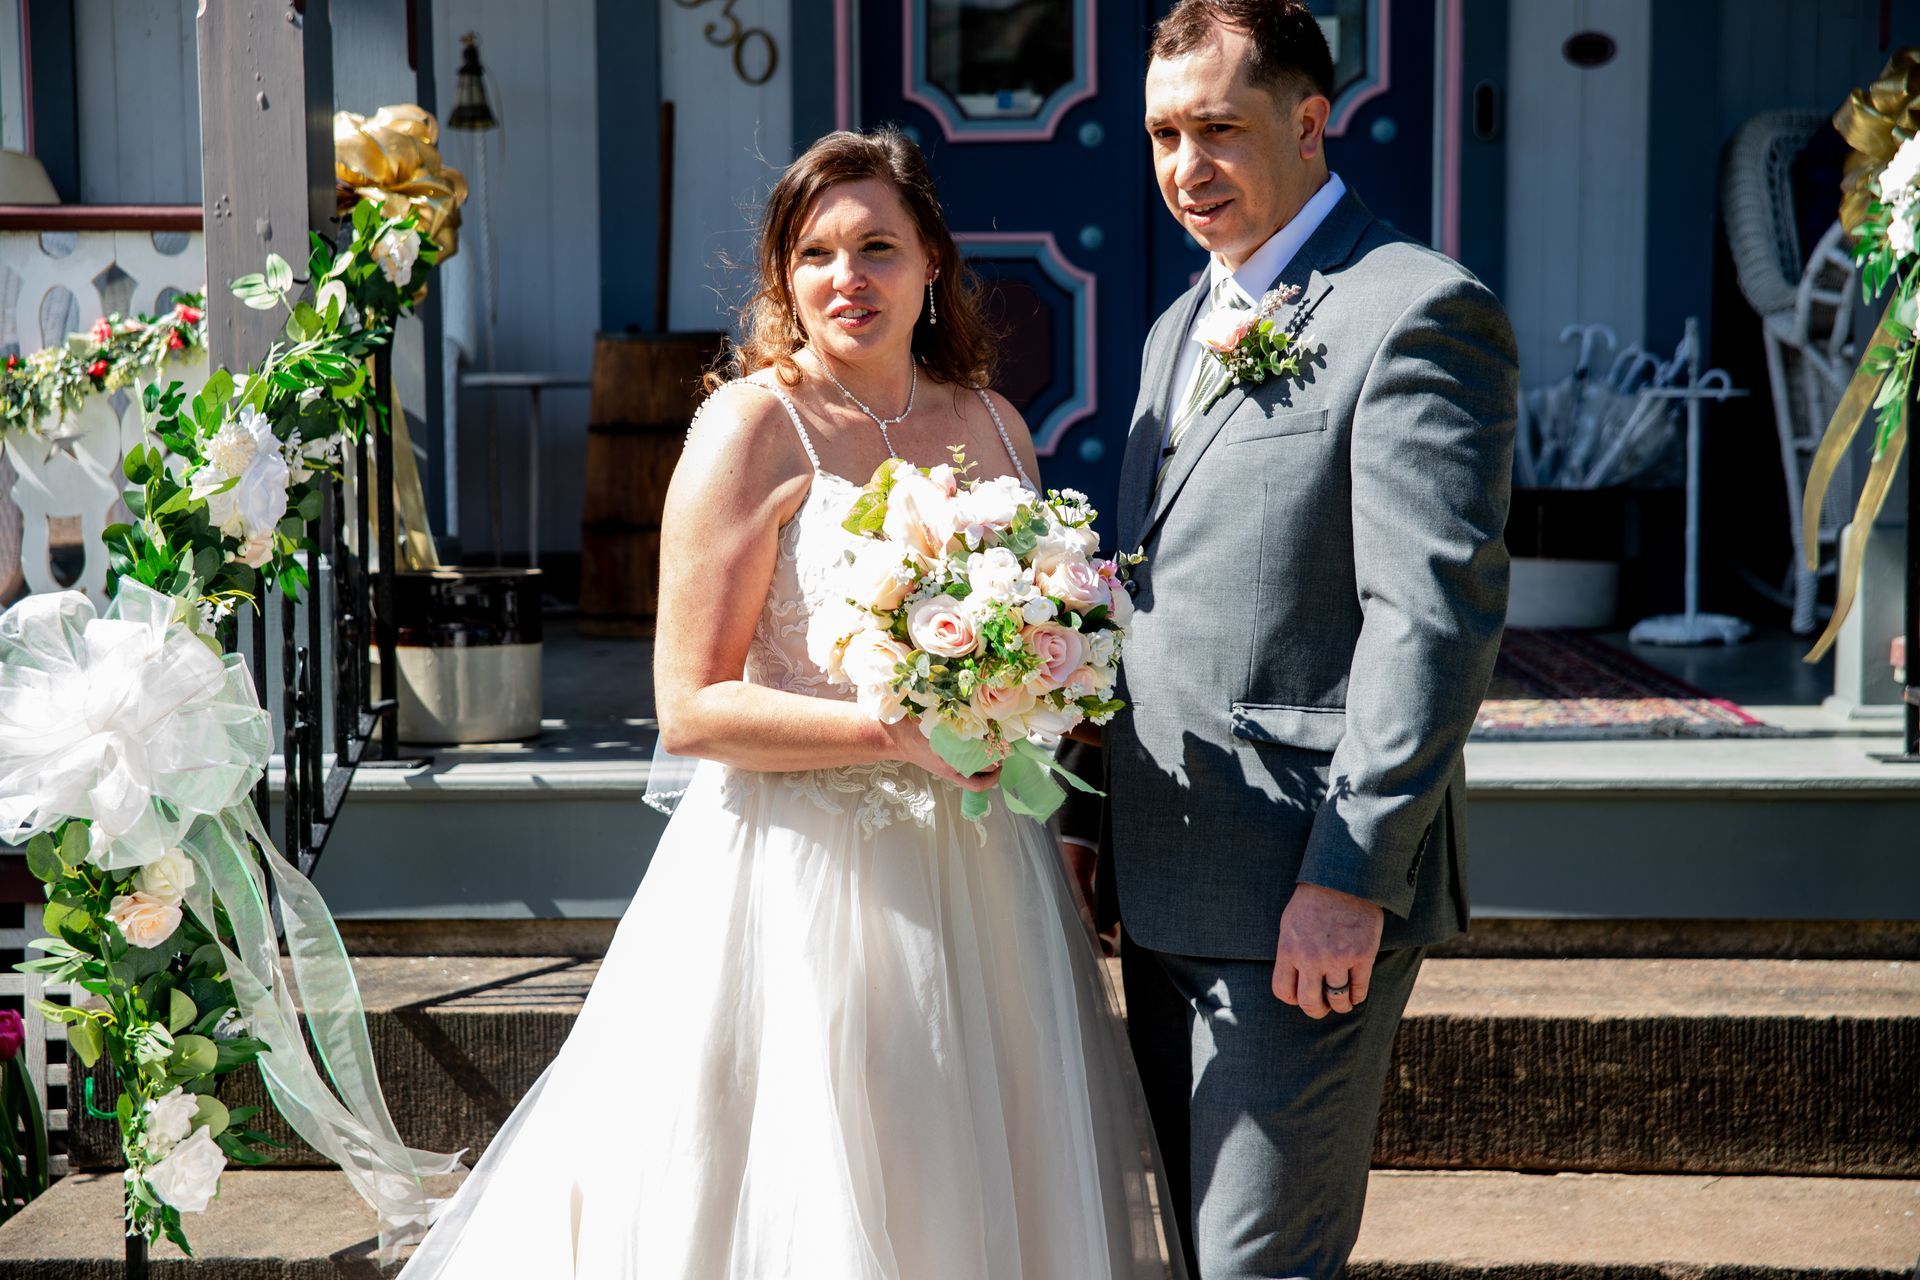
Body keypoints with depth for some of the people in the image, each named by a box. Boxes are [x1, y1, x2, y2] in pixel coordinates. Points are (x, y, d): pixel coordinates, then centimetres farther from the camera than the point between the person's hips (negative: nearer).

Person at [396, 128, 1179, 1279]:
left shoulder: (996, 426, 9)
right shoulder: (757, 428, -9)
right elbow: (690, 709, -13)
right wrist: (900, 730, -20)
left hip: (980, 877, 6)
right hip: (805, 880, -5)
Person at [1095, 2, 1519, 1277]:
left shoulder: (1420, 313, -11)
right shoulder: (1180, 331, 18)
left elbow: (1435, 614, -18)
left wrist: (1351, 879, -21)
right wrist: (1099, 827, 16)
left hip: (1310, 897, -9)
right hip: (1168, 889, 9)